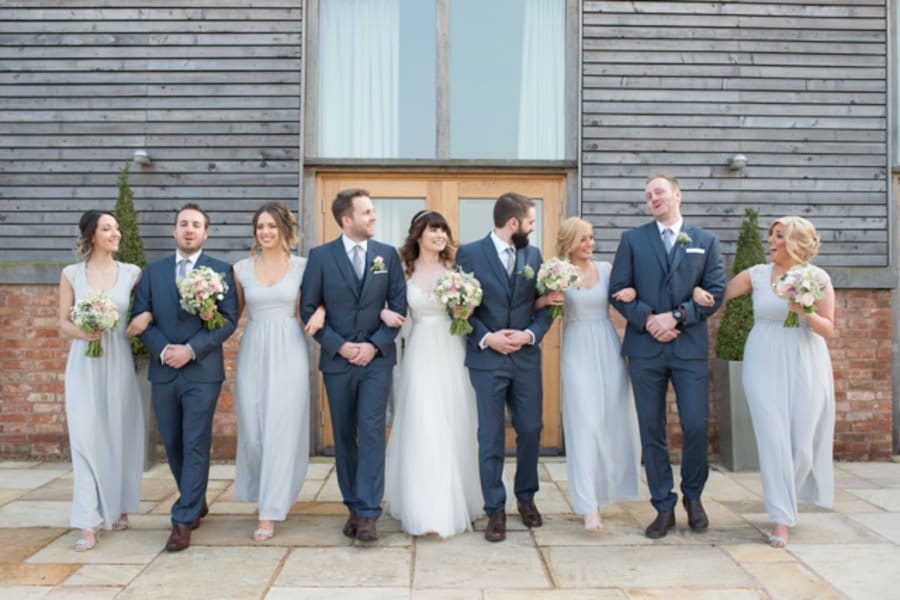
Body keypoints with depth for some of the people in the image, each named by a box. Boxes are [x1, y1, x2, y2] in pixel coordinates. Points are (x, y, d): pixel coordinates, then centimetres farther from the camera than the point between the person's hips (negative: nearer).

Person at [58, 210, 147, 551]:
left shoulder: (132, 273, 2)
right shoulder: (71, 274, 2)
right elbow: (63, 322, 4)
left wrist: (146, 316, -12)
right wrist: (81, 333, -16)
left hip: (118, 363, 1)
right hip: (84, 364, -1)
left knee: (120, 435, 8)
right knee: (86, 438, -3)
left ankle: (118, 507, 25)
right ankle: (89, 522, 0)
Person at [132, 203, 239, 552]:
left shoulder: (221, 270, 2)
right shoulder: (153, 270, 11)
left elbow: (229, 320, -6)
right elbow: (140, 317, 6)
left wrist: (191, 349, -15)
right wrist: (162, 349, -11)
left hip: (202, 371, -4)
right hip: (163, 372, 4)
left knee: (195, 445, -4)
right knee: (173, 445, 12)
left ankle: (183, 521, 1)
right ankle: (196, 503, 31)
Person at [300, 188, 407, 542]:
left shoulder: (388, 255, 3)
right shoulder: (321, 256, -1)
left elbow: (399, 306, 2)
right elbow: (308, 309, -1)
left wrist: (375, 345, -9)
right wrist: (339, 346, -10)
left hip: (377, 358, 0)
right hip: (337, 359, 1)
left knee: (372, 433, -8)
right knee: (344, 437, 9)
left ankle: (368, 514, -5)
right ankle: (354, 507, 22)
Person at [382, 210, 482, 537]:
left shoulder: (455, 268, 3)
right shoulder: (404, 270, 2)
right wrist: (383, 312, -13)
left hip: (451, 354, 1)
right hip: (419, 355, -1)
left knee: (453, 430, 7)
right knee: (422, 430, -3)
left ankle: (455, 504, 23)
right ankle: (426, 509, 4)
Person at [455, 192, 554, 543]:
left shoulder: (533, 255, 8)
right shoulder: (469, 254, -3)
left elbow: (546, 305, 7)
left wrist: (530, 334, -9)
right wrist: (486, 338, -14)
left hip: (526, 357, 4)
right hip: (486, 359, -3)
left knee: (531, 430, 10)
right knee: (491, 438, 3)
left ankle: (526, 496, 31)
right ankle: (495, 510, 16)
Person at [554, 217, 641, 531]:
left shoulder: (606, 268, 7)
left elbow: (621, 298, 13)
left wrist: (631, 292, -7)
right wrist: (548, 299, -22)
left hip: (608, 348, 4)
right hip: (578, 351, -4)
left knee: (614, 420, 9)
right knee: (584, 424, -7)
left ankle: (608, 486, 31)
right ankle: (588, 506, -6)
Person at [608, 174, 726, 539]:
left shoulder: (706, 242, 9)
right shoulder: (632, 240, 9)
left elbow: (715, 292, 2)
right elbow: (618, 291, 3)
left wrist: (676, 316, -11)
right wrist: (648, 319, -11)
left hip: (690, 346, 0)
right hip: (645, 348, 0)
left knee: (697, 426, -3)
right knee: (652, 431, 4)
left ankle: (692, 495, 23)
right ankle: (664, 508, 16)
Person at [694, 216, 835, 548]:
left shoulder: (818, 278, 0)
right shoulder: (757, 274, 3)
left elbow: (828, 330, -2)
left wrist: (805, 311, -20)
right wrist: (699, 290, -14)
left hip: (805, 366, 0)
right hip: (765, 364, 0)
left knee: (803, 442, 2)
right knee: (773, 438, -5)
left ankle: (784, 499, 30)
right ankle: (781, 518, 2)